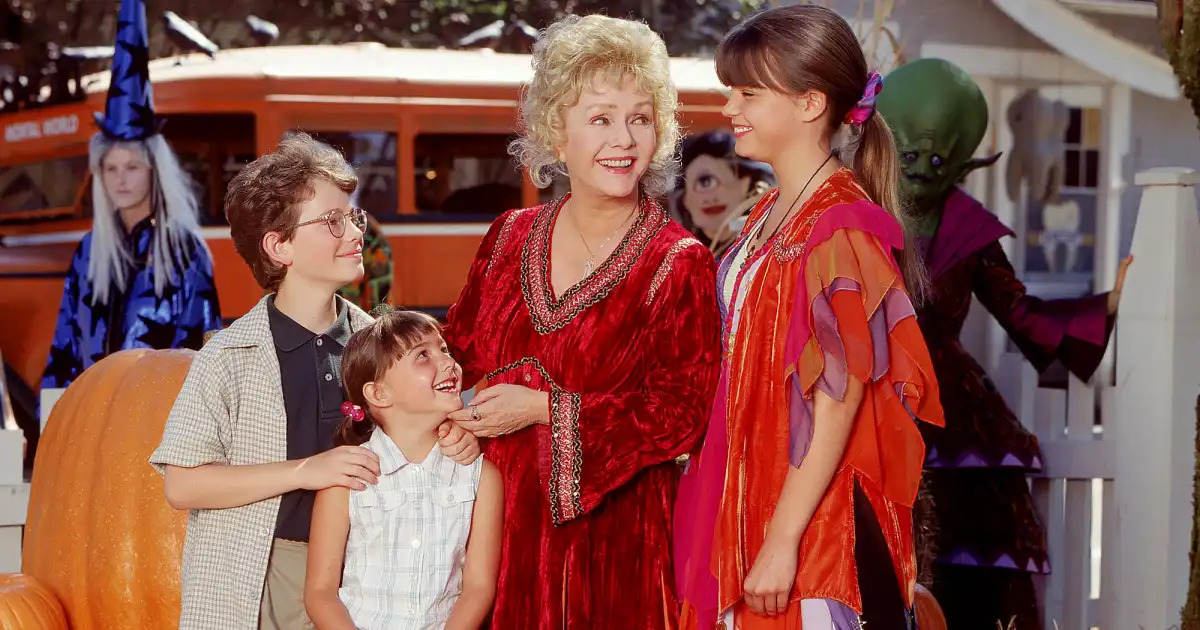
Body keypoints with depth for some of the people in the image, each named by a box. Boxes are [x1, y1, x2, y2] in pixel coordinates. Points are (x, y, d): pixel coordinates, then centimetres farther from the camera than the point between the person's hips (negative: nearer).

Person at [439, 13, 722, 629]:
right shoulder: (510, 238, 7)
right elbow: (458, 348, 15)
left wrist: (545, 410, -18)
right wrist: (456, 414, -7)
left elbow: (682, 412, -14)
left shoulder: (679, 265, -6)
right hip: (495, 522, 4)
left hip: (610, 532, -3)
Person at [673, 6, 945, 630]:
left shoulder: (841, 232, -16)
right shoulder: (769, 216, 10)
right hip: (750, 500, 8)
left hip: (815, 520, -8)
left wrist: (783, 542, -19)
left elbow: (835, 409, -19)